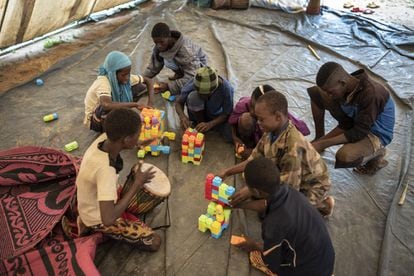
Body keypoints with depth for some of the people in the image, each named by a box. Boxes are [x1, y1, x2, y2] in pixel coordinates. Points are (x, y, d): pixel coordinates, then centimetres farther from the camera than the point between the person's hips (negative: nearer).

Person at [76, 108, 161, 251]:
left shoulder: (103, 139, -19)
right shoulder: (105, 169, -41)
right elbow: (108, 220, -42)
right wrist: (137, 184, -34)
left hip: (96, 203, 8)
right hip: (98, 219, -8)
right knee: (154, 242, -6)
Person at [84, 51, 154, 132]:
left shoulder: (125, 77, -15)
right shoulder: (102, 82, -33)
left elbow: (148, 81, -5)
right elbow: (106, 105, -52)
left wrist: (150, 103, -20)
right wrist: (135, 104, -42)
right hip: (96, 120, -6)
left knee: (139, 87, -9)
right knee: (111, 107, -40)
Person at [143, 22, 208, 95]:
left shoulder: (185, 50, -40)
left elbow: (191, 77, -39)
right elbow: (154, 65, -10)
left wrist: (168, 86, -45)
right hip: (180, 63, 5)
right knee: (167, 61, -28)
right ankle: (180, 73, 1)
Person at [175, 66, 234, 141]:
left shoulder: (226, 88, -32)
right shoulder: (192, 84, -29)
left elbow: (227, 114, -22)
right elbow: (178, 102, -16)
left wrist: (210, 124, -37)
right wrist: (182, 116, -37)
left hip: (217, 116, 0)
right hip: (198, 114, 1)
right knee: (193, 96, -33)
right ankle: (199, 122, -8)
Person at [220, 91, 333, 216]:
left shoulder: (293, 146, -36)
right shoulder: (271, 132, -13)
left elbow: (288, 187, -30)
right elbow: (254, 160, -1)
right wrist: (227, 172, -9)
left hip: (311, 186, -7)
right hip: (290, 178, 8)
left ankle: (322, 205, 1)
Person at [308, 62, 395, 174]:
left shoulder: (370, 93, -35)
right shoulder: (346, 89, -14)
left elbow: (359, 133, -30)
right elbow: (345, 125, -6)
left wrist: (323, 144, -29)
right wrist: (320, 140, -16)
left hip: (376, 134, -7)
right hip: (355, 122, 7)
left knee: (344, 156, -39)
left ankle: (377, 152, -4)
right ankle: (319, 136, 10)